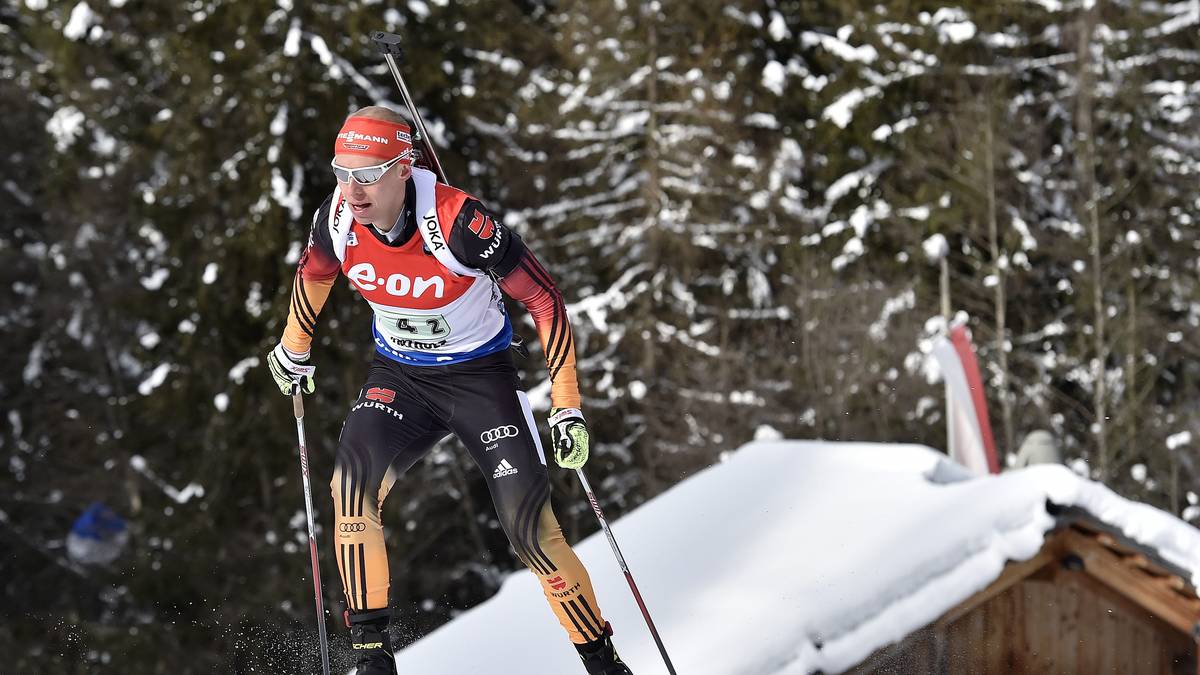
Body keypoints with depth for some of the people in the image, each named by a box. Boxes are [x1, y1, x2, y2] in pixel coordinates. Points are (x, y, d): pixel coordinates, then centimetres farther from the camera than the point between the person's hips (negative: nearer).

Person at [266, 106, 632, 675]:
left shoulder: (457, 221, -30)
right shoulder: (338, 217, -16)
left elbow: (542, 297, -20)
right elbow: (315, 270, 10)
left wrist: (568, 409, -21)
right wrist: (293, 349, 23)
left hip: (481, 376, -3)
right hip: (398, 377, 3)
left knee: (532, 530, -11)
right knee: (352, 481, -24)